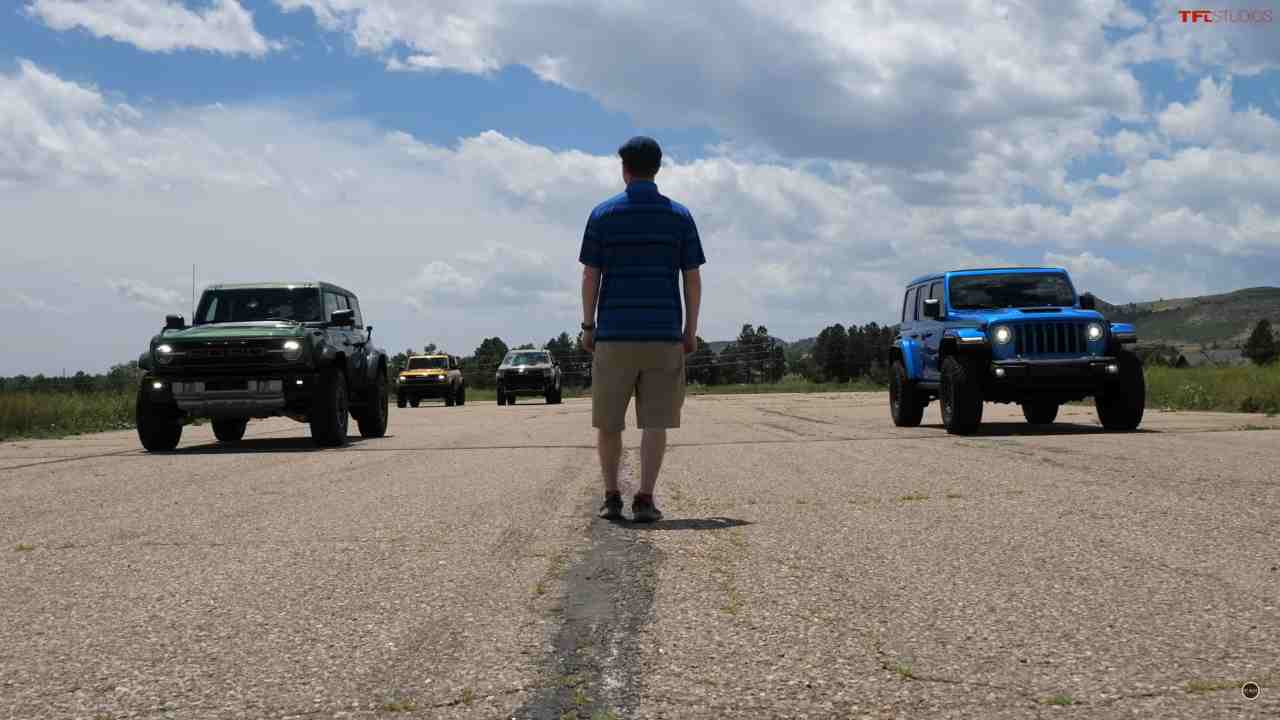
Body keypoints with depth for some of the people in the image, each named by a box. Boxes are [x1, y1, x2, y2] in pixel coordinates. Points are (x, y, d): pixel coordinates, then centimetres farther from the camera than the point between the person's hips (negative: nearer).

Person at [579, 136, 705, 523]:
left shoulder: (603, 214, 0)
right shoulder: (680, 216, 4)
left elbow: (590, 276, -1)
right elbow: (693, 278, 2)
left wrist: (587, 326, 6)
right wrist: (690, 330, 8)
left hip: (615, 333, 0)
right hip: (664, 333, 1)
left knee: (608, 420, 10)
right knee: (654, 421, 1)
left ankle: (611, 497, 13)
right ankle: (645, 499, -5)